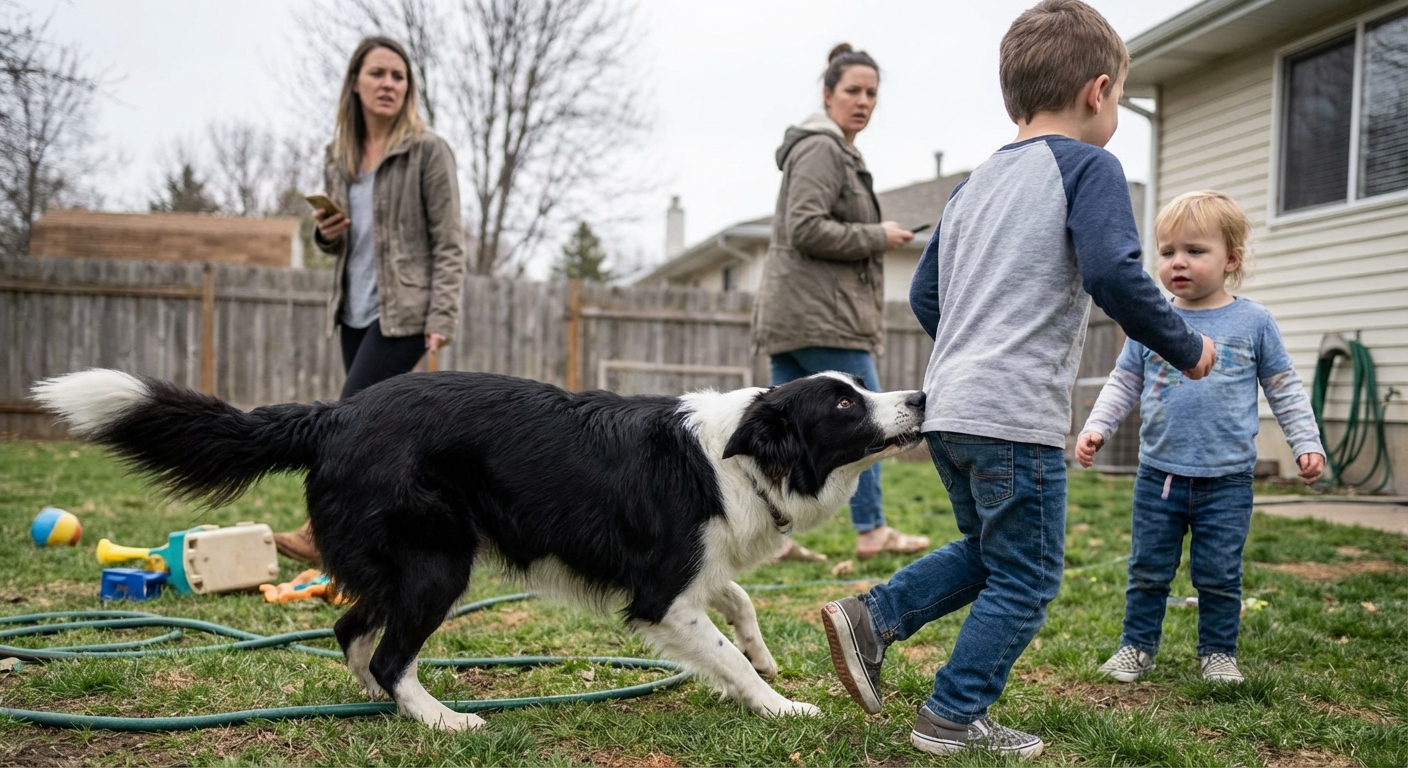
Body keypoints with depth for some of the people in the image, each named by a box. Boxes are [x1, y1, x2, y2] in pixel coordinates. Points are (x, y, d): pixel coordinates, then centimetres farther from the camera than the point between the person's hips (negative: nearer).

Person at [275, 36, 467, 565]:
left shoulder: (427, 151, -6)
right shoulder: (339, 156, 11)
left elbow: (449, 244, -9)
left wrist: (442, 317, -17)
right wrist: (326, 234, -2)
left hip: (403, 311, -6)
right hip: (353, 310, 7)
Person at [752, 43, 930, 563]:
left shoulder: (838, 151, 23)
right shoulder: (821, 148, -10)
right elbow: (806, 228, -21)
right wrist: (877, 238, -13)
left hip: (792, 313, 10)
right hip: (818, 313, -10)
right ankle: (871, 532, 6)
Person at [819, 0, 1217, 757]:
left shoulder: (975, 182, 17)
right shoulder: (1087, 165, -5)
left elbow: (923, 297, 20)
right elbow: (1113, 275, -19)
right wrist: (1186, 348, -6)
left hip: (946, 410, 8)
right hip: (1017, 418, -8)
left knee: (985, 551, 24)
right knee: (1025, 580, 7)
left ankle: (869, 617, 14)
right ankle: (953, 717, 12)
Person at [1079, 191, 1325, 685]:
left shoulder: (1252, 322, -1)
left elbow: (1284, 389, 6)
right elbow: (1122, 383, 8)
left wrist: (1306, 442, 1)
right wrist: (1096, 427, -4)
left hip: (1227, 480, -1)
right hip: (1159, 474, 2)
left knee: (1219, 575, 7)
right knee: (1148, 570, 10)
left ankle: (1218, 652, 24)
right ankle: (1137, 645, 24)